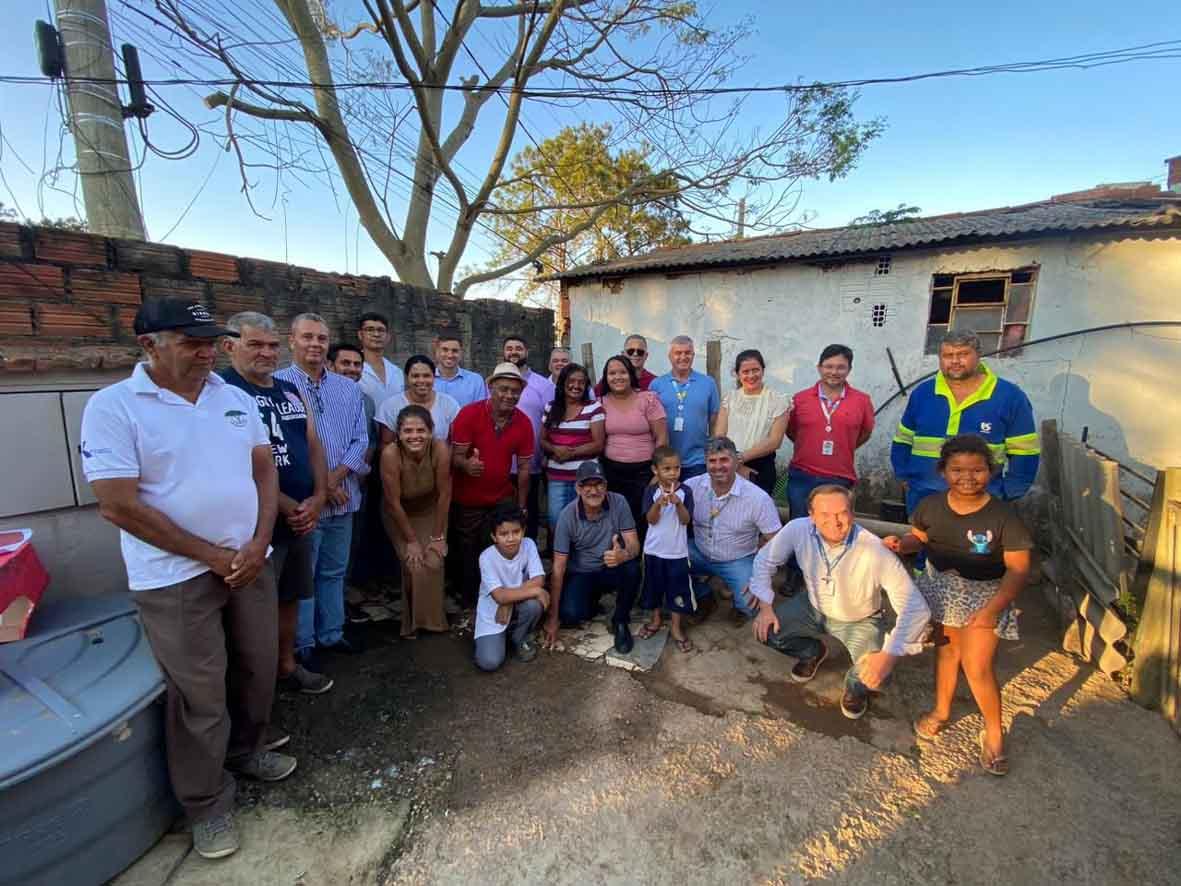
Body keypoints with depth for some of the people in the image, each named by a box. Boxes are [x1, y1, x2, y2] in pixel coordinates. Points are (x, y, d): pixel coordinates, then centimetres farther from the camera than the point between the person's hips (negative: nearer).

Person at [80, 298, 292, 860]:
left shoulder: (236, 399, 5)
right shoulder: (113, 406, -10)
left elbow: (265, 471, 5)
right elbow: (118, 504, -14)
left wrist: (258, 545, -8)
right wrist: (211, 556, -13)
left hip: (250, 560, 5)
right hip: (175, 577, -5)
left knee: (258, 670, 18)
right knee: (199, 694, 7)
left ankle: (244, 750, 44)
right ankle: (206, 804, 30)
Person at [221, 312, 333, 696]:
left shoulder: (290, 391, 11)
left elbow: (314, 447, 10)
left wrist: (318, 498, -4)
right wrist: (289, 508, -15)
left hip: (302, 517, 7)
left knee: (290, 597, 19)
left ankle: (287, 666, 37)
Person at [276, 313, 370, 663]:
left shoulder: (349, 388, 9)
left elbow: (361, 440, 4)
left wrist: (335, 477, -10)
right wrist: (319, 486, -13)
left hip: (343, 498, 5)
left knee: (334, 572, 17)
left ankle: (331, 634, 33)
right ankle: (302, 644, 25)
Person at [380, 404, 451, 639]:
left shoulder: (440, 449, -30)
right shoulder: (390, 454, -33)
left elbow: (444, 494, -19)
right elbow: (394, 502, -22)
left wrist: (439, 536, -12)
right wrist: (411, 540, -13)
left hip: (430, 510, 1)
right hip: (400, 514, -1)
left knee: (434, 562, -9)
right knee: (414, 565, -9)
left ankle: (432, 618, 16)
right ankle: (414, 621, 16)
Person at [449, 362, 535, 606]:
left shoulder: (524, 422, -5)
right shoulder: (469, 414, -16)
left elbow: (524, 468, -1)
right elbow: (455, 456, -15)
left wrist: (521, 507, 1)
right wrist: (466, 464, -40)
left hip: (503, 501, 3)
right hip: (467, 502, -2)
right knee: (466, 555, 13)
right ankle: (467, 603, 33)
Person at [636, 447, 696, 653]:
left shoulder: (685, 491, -8)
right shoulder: (651, 491, -7)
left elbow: (686, 520, -13)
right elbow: (651, 520, -14)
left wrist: (678, 503, -30)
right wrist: (658, 503, -31)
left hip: (677, 551, -1)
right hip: (654, 549, 1)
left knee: (678, 588, 7)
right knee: (654, 585, 16)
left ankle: (676, 626, 23)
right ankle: (656, 619, 36)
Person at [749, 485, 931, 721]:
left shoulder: (875, 552, -34)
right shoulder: (798, 529, -27)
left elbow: (915, 607, -30)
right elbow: (765, 560, -9)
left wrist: (890, 654, -39)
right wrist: (765, 606, -15)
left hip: (860, 621, -2)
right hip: (813, 608, 3)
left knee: (875, 676, -25)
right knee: (765, 631, -12)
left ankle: (856, 685, 15)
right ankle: (813, 652, 21)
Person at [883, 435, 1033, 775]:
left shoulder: (1003, 515, -20)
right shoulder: (932, 505, -10)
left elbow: (1018, 569, -16)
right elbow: (919, 537, 7)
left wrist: (993, 608, -25)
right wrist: (901, 543, -16)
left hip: (984, 594, -3)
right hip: (941, 587, 4)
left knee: (977, 668, -4)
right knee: (945, 650, 20)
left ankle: (994, 732, 25)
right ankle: (941, 710, 43)